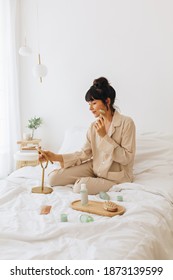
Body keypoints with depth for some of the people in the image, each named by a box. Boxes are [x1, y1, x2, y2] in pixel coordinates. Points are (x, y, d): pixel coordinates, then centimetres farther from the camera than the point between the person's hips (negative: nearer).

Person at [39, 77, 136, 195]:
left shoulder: (126, 123, -15)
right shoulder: (94, 126, 2)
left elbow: (126, 158, -17)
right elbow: (85, 153, 0)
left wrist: (104, 136, -21)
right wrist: (57, 157, -11)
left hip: (117, 175, -5)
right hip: (95, 167, 6)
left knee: (80, 187, -29)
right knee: (53, 177, -8)